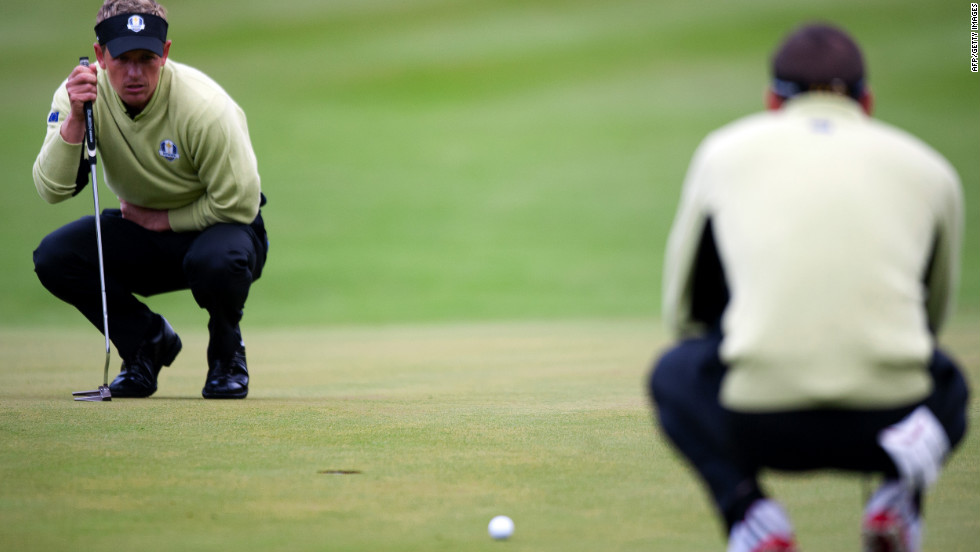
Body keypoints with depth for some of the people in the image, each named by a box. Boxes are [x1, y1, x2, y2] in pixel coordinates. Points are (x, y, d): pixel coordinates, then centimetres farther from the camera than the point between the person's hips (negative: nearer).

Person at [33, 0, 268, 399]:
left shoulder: (205, 107, -27)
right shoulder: (82, 95, -16)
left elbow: (240, 204, -20)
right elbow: (52, 190, -26)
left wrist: (164, 219, -14)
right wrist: (75, 120, -38)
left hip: (215, 226, -4)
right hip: (141, 229, 4)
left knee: (217, 261, -39)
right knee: (53, 257, -21)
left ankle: (226, 352, -4)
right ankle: (147, 341, 3)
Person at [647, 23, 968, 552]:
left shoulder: (725, 151, 20)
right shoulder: (930, 168, 21)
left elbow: (685, 310, 30)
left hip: (760, 425, -1)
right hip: (889, 418, 1)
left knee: (675, 373, 34)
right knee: (947, 384, 39)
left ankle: (747, 509, 5)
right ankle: (899, 494, 4)